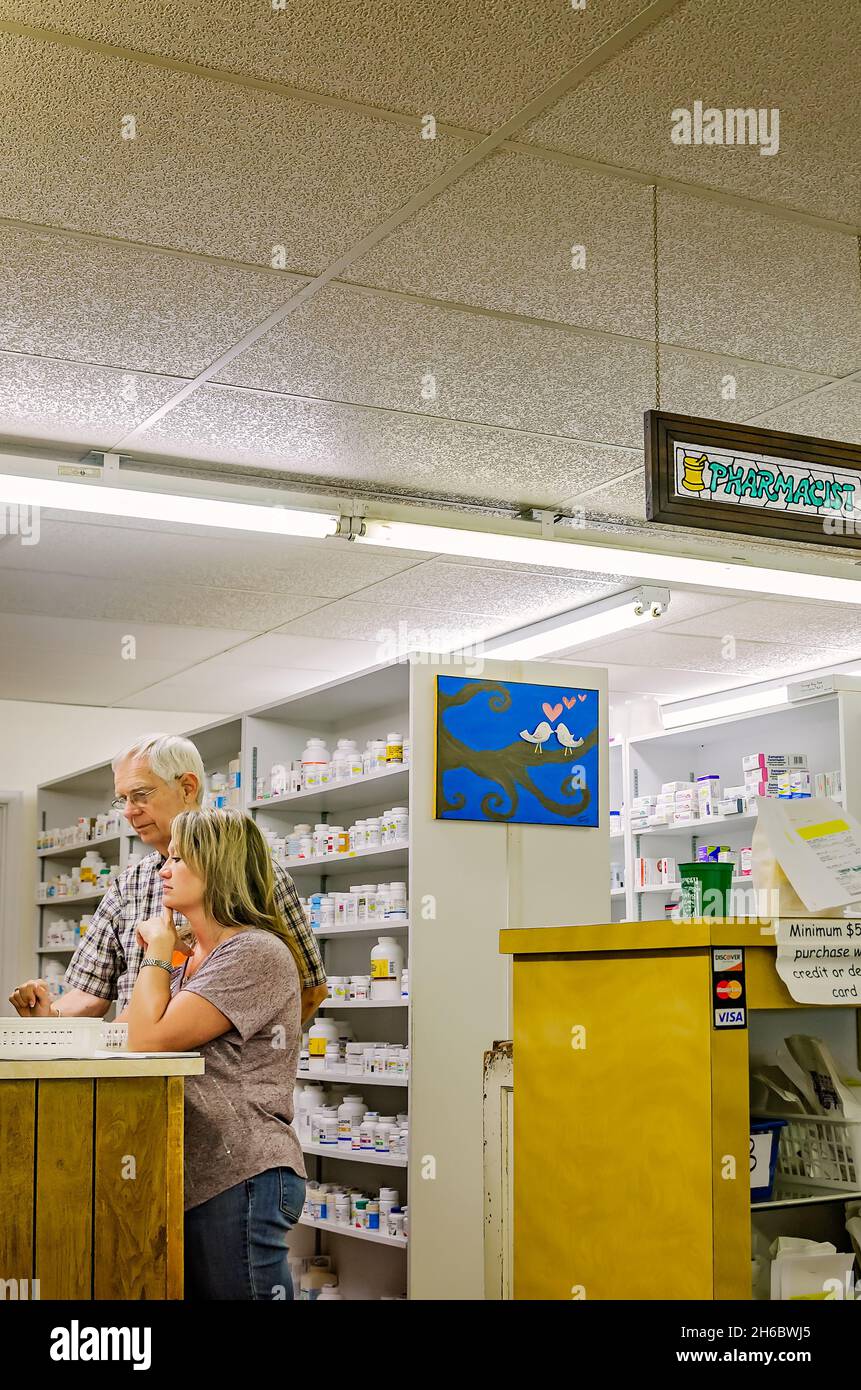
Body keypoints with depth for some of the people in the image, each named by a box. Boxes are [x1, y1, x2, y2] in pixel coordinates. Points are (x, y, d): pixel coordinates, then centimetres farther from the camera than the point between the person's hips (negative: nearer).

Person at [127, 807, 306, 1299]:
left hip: (242, 1180, -9)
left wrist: (158, 951, -5)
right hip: (196, 1175, 9)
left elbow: (151, 1040, -18)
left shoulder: (257, 953, -13)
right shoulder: (191, 960, 19)